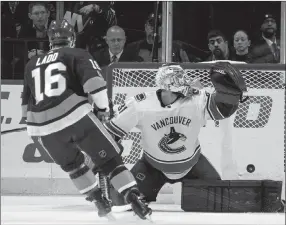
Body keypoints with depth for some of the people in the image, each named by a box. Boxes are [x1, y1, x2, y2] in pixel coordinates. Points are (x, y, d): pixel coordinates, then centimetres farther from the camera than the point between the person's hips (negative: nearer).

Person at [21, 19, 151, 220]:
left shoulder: (33, 64, 24)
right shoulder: (76, 54, 10)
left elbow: (27, 100, 31)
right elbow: (93, 80, -8)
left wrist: (35, 128, 45)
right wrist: (103, 106, 4)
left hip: (45, 127, 4)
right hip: (75, 116, -4)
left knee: (72, 164, 29)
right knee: (109, 158, 4)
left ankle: (99, 202, 25)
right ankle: (134, 200, -10)